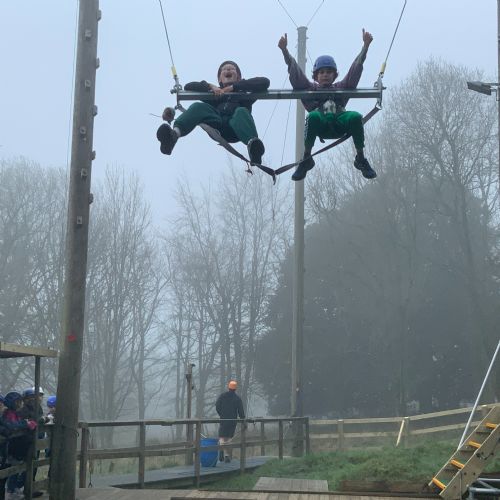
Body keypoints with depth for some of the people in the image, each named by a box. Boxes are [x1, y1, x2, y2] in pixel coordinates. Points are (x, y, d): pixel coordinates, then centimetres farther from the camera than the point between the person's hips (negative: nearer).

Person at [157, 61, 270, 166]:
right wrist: (211, 86, 12)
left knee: (241, 111, -33)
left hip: (235, 131, -1)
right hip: (216, 127, 1)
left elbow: (264, 82, 16)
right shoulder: (213, 93, 38)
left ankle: (252, 143, -66)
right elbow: (188, 86, 30)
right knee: (198, 107, -24)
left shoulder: (243, 93, 33)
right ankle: (175, 133, -55)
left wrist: (233, 87, 11)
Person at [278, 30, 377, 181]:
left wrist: (365, 46, 20)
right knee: (313, 116, -37)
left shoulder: (341, 87, 34)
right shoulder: (310, 88, 31)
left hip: (340, 123, 1)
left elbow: (355, 69, 28)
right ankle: (306, 158, -25)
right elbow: (295, 72, 23)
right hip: (320, 124, -1)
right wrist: (285, 51, 13)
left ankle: (360, 158, -17)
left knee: (355, 117, -31)